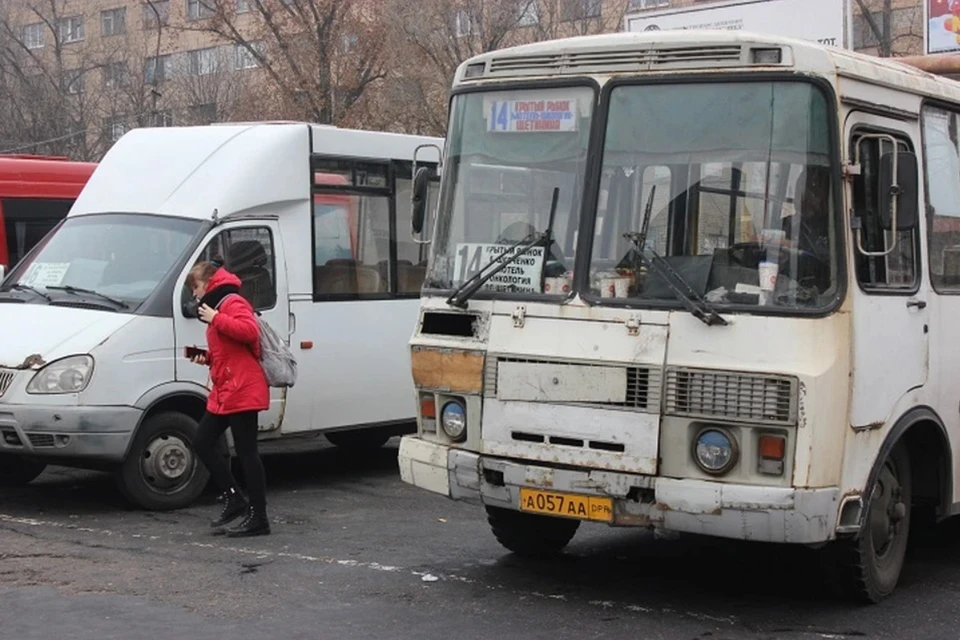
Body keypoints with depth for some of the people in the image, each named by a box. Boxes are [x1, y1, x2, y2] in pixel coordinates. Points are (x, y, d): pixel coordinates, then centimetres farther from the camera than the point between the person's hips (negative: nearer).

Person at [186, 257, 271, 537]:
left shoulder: (233, 303, -10)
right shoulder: (219, 307, 23)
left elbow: (250, 331, -29)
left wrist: (215, 319, -22)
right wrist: (207, 357, 12)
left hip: (242, 391, -11)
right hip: (224, 393, 11)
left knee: (246, 452, -8)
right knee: (202, 443, 11)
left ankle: (258, 518, -3)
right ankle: (234, 500, 18)